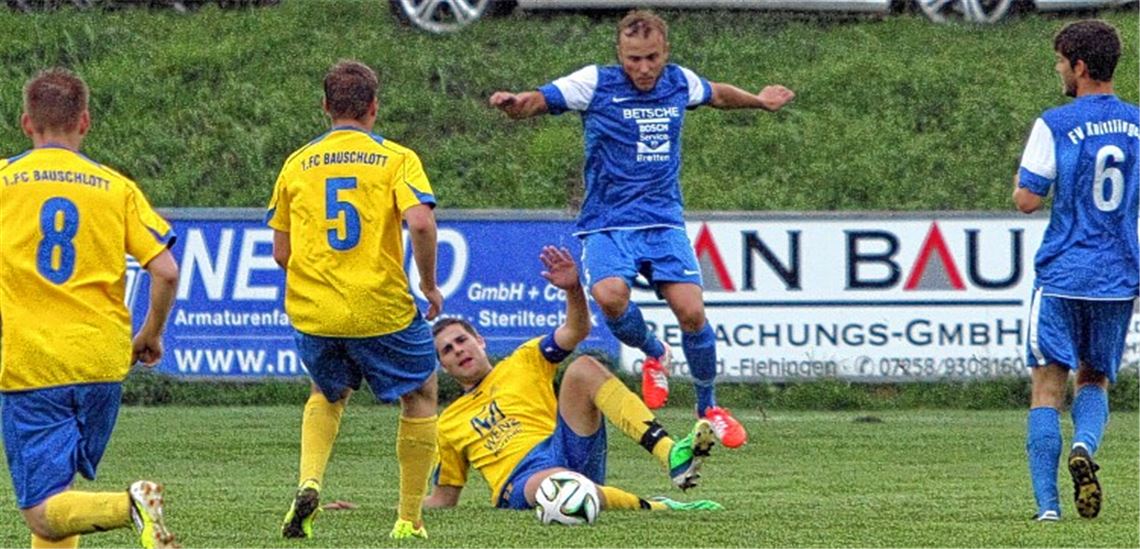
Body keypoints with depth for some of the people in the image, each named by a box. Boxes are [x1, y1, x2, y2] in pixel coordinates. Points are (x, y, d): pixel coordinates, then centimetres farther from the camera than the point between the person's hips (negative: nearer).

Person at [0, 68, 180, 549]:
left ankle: (130, 506, -32)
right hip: (102, 360, 3)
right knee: (60, 487, 21)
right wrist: (151, 335, 16)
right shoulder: (116, 188, 5)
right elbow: (165, 271, -1)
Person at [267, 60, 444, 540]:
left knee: (329, 393, 30)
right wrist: (429, 285, -3)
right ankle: (410, 520, 16)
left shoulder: (297, 165, 7)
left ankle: (309, 483, 3)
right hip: (382, 310, -3)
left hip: (312, 315, 3)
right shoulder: (396, 159, -3)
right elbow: (421, 223, -18)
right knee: (421, 396, 20)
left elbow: (281, 253, 9)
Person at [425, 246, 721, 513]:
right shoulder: (448, 424, 26)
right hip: (519, 479, -2)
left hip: (569, 450, 2)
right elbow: (443, 498, 29)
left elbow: (576, 330, 6)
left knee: (583, 368, -23)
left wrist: (573, 289, -14)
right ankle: (659, 508, -35)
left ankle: (671, 454, -38)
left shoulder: (523, 362, 23)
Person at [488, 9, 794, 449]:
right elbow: (537, 101, -14)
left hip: (665, 222, 3)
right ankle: (654, 354, 4)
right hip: (607, 224, -3)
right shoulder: (595, 84, -7)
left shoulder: (680, 83, 6)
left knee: (691, 311, -13)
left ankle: (708, 407, 12)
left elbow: (717, 94, 29)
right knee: (609, 295, -30)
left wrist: (757, 100, 41)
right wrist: (514, 104, -36)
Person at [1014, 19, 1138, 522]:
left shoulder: (1055, 125, -8)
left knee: (1047, 386, 2)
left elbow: (1027, 200, -7)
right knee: (1095, 379, 19)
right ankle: (1085, 446, -13)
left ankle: (1047, 505, -7)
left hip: (1062, 274, -4)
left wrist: (1021, 175, 12)